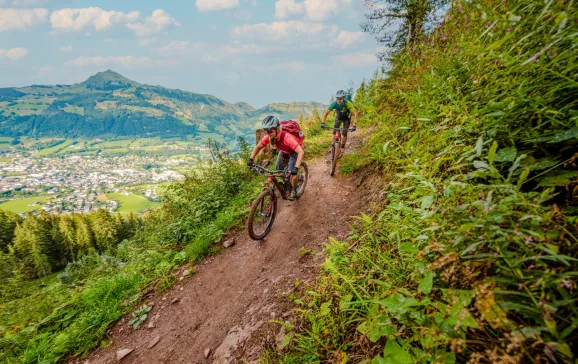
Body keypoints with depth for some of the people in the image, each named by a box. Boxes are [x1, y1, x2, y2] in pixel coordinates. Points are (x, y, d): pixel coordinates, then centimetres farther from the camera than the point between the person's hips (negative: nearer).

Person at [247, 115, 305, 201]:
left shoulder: (287, 137, -44)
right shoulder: (268, 137, -26)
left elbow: (301, 152, -48)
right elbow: (258, 147, -9)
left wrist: (296, 168, -57)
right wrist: (251, 159, -21)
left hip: (295, 150, -6)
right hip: (284, 150, 6)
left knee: (292, 172, -16)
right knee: (278, 168, 1)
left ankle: (293, 190, 12)